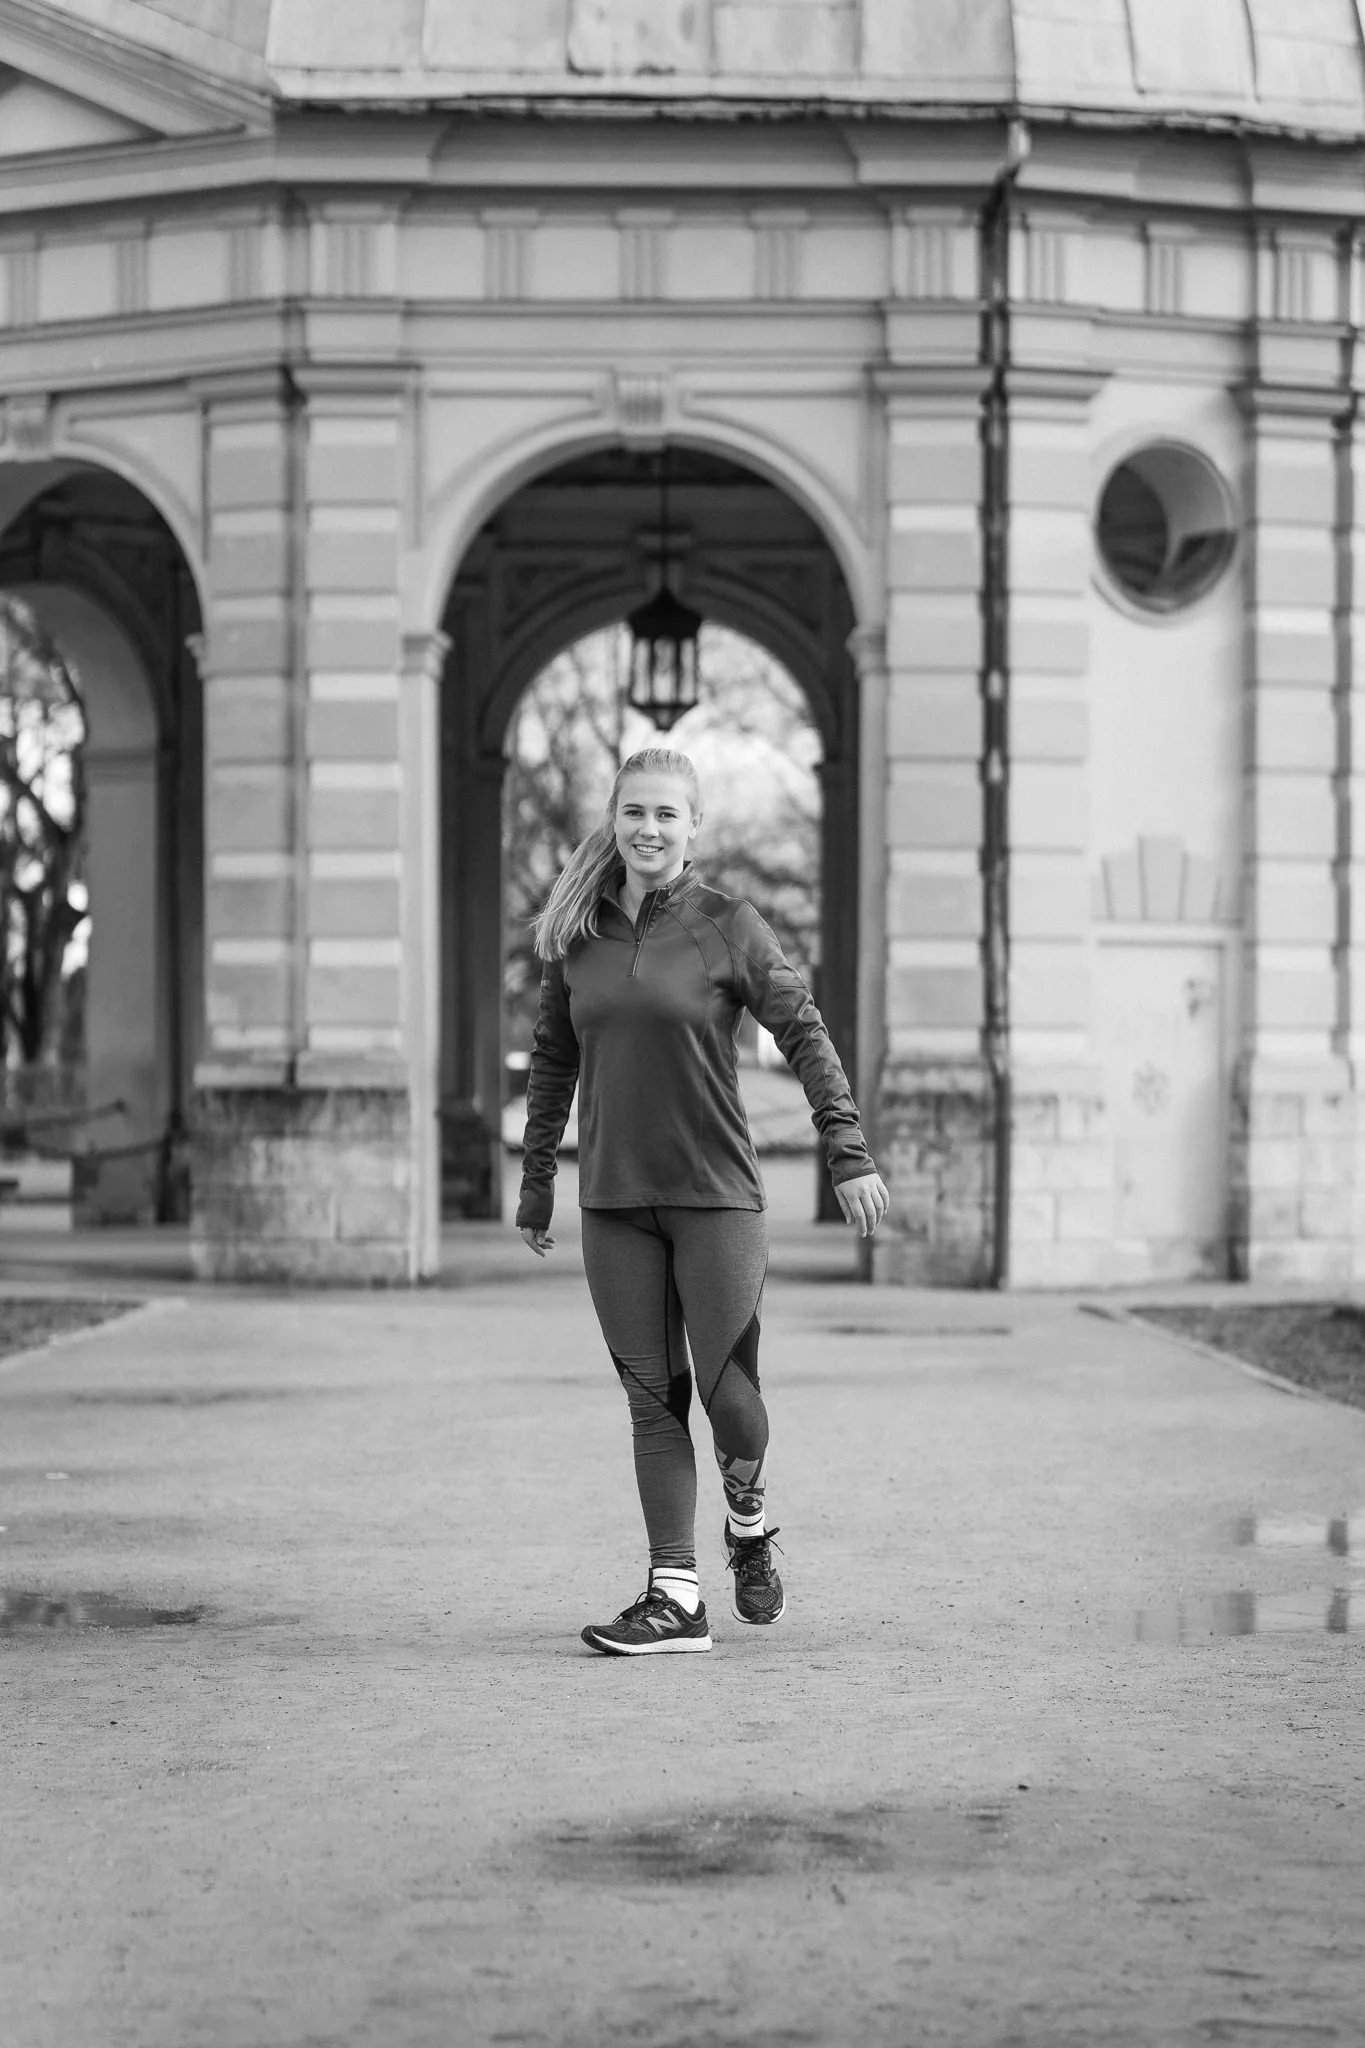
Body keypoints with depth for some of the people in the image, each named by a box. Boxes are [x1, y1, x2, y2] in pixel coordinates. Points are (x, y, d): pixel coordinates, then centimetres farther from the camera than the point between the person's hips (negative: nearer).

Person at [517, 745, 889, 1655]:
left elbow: (805, 1033, -2)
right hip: (614, 1203, 3)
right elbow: (553, 1062, 15)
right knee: (653, 1398, 3)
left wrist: (849, 1152, -8)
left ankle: (750, 1527, 26)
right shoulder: (577, 934, 7)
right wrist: (536, 1185, 16)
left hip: (716, 1197, -3)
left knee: (729, 1391, -4)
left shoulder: (727, 924, -3)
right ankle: (676, 1597, 6)